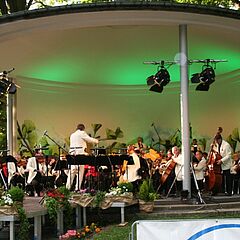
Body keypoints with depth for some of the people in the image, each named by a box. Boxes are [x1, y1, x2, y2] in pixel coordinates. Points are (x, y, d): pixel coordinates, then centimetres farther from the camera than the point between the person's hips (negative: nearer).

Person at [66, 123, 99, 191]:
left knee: (72, 171, 7)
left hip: (72, 153, 7)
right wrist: (96, 141, 15)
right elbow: (90, 139, -5)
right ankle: (77, 187, -5)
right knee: (80, 171, -2)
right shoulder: (82, 133, -2)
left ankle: (68, 187, 2)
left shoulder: (72, 135, 20)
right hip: (80, 153, -7)